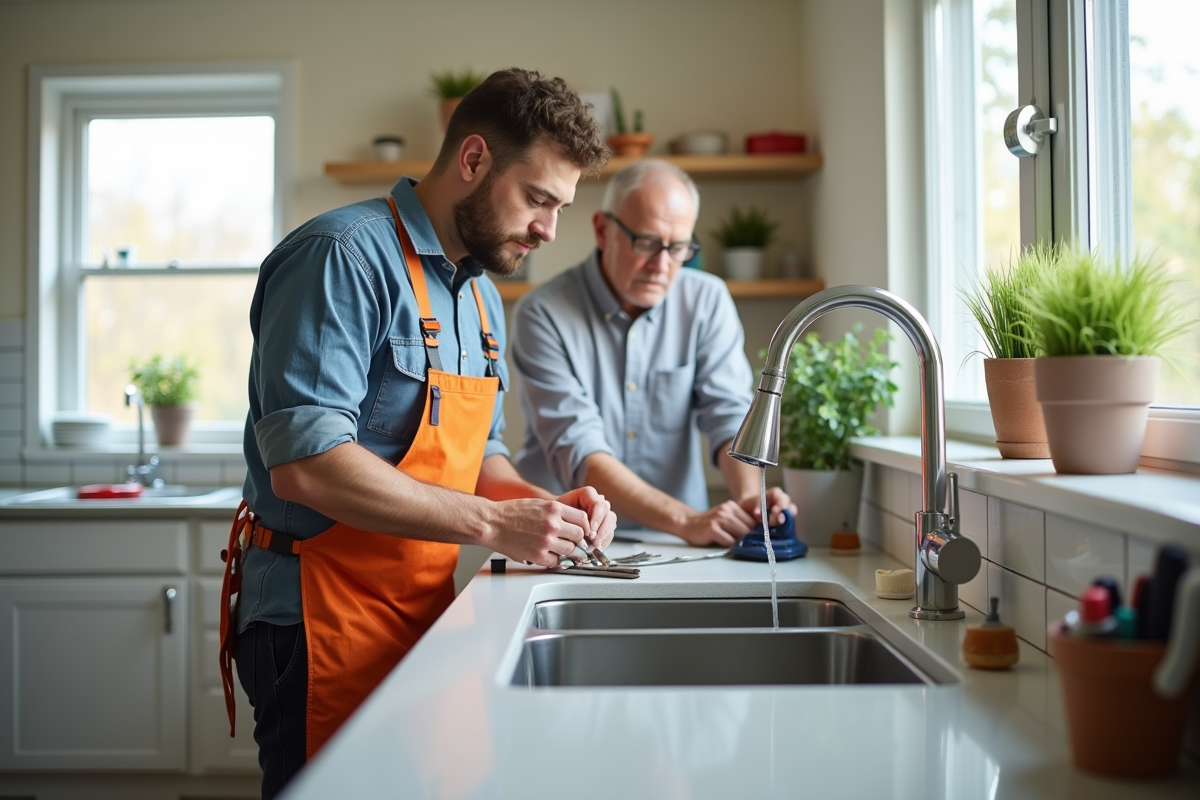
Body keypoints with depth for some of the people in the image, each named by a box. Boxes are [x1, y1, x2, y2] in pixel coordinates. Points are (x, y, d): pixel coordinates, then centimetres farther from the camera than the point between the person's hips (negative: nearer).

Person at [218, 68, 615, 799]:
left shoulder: (482, 293, 13)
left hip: (426, 614, 9)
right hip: (328, 624, -8)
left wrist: (544, 506, -1)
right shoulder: (345, 257, -16)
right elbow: (303, 462, -25)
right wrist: (490, 523, -25)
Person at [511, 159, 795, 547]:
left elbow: (729, 413, -2)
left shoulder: (707, 300, 3)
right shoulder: (543, 315, -8)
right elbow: (578, 452, -16)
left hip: (677, 546, 2)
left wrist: (751, 498, -23)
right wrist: (686, 520, -27)